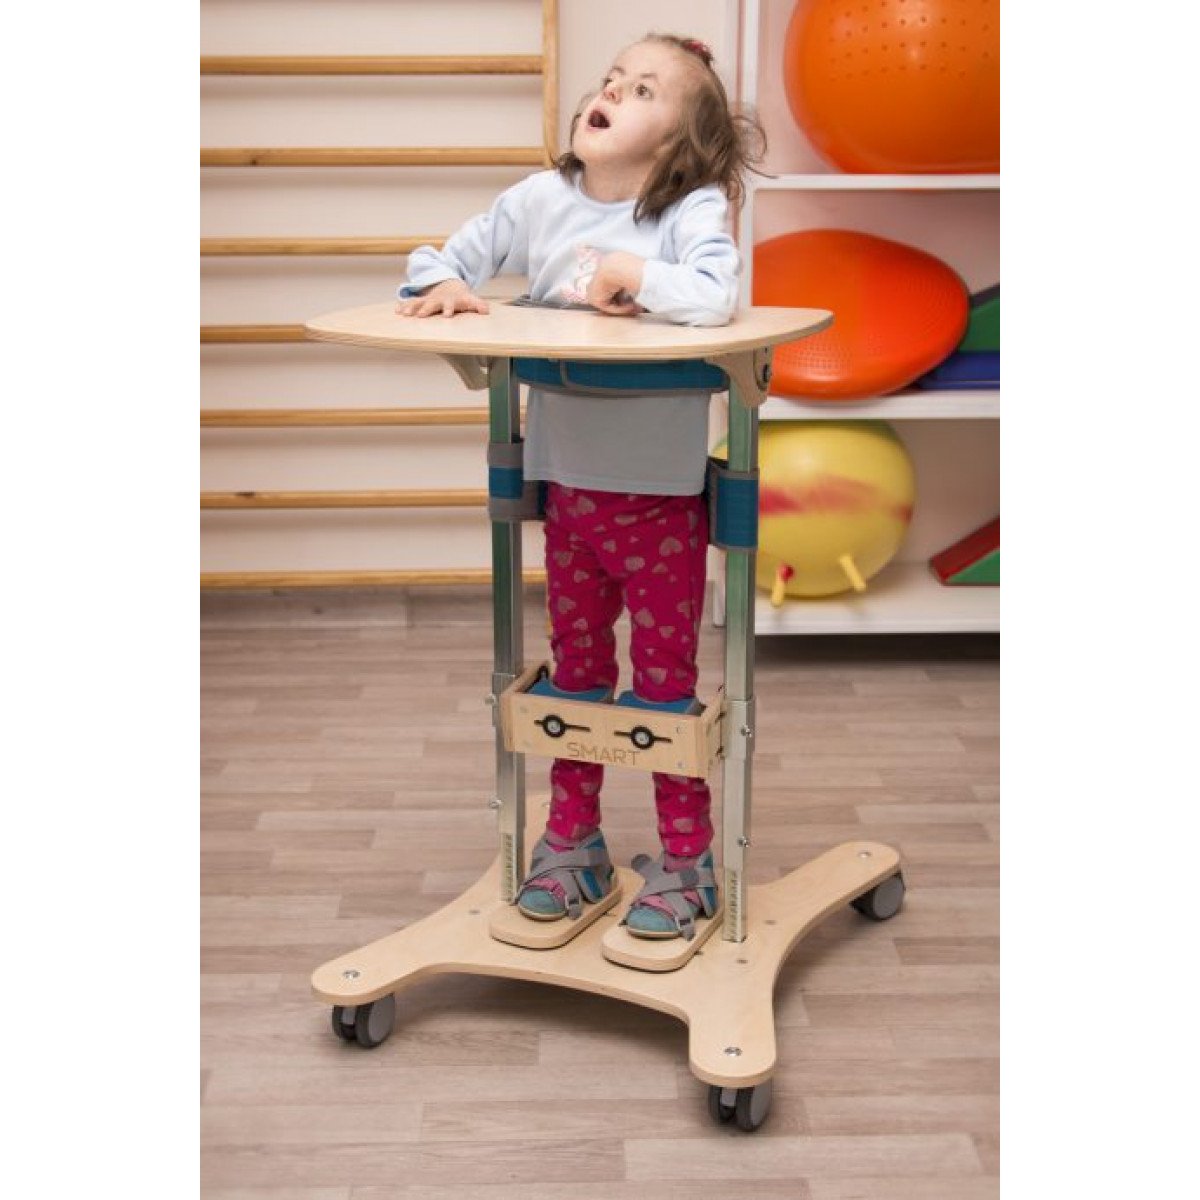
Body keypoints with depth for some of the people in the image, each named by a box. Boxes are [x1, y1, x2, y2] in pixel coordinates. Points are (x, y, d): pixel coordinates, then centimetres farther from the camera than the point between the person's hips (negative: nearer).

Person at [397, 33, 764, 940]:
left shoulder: (693, 209, -12)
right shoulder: (540, 200, 3)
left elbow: (714, 298, -31)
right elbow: (446, 260, 11)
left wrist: (629, 273, -20)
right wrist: (444, 286, -11)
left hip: (663, 498, -5)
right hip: (568, 490, 5)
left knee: (667, 686, 6)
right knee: (576, 678, 17)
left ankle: (686, 863, 22)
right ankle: (572, 845, 33)